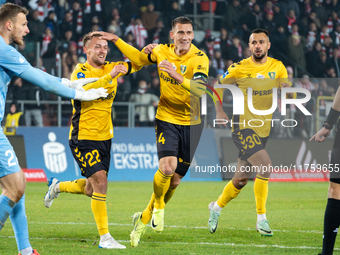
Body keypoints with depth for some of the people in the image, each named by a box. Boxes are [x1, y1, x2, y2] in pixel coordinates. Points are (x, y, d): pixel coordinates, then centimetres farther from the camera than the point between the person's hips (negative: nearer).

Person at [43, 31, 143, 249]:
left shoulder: (112, 68, 6)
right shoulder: (80, 71, -12)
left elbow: (138, 63, 15)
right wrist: (109, 77, -37)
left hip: (105, 137, 7)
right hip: (83, 138, -7)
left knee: (91, 190, 13)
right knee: (100, 183, -16)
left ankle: (57, 187, 41)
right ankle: (104, 237, -11)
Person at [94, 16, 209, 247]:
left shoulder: (200, 59, -14)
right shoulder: (162, 51, -1)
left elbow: (201, 89, -31)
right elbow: (140, 58, 22)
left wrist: (178, 77, -46)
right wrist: (116, 40, 17)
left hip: (191, 123, -1)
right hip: (167, 119, 1)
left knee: (175, 179, 4)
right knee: (167, 167, -23)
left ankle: (144, 219, 25)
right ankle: (158, 207, 6)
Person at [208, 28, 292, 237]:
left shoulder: (278, 67, 4)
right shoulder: (239, 69, -6)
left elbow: (290, 95, 2)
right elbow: (220, 86, 8)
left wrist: (288, 89, -20)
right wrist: (220, 111, -3)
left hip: (263, 128, 5)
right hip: (243, 126, -5)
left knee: (241, 179, 10)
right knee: (265, 166, -23)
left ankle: (217, 207, 35)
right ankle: (261, 219, -14)